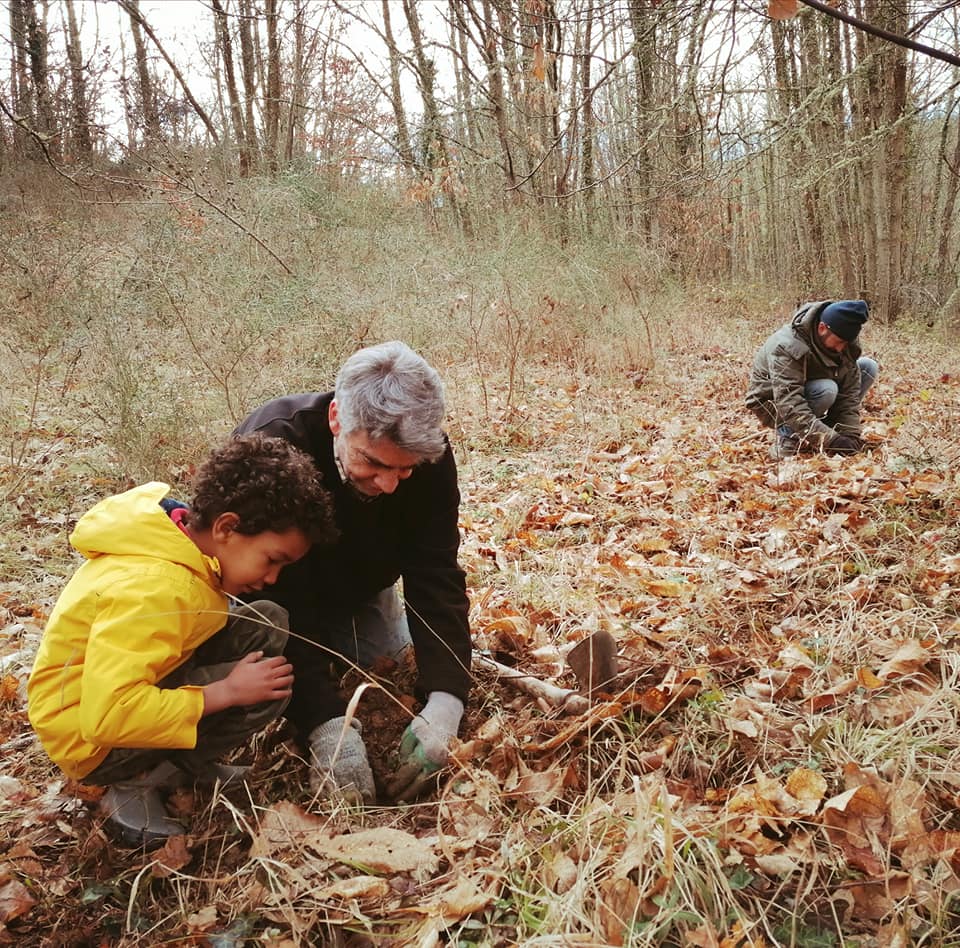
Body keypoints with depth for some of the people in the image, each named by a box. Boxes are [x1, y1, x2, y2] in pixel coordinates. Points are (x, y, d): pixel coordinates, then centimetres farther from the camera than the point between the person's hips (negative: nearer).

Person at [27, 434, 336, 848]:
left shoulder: (177, 540, -5)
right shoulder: (151, 590, -33)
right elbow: (108, 716, -37)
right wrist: (227, 692, -30)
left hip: (127, 689, 9)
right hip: (91, 739, -9)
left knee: (267, 626, -4)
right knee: (265, 691, -23)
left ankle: (187, 763, 3)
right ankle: (135, 786, -6)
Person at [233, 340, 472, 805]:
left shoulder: (428, 455, -28)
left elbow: (436, 576, -30)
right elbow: (280, 601, -42)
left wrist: (443, 705, -42)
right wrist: (327, 725, -50)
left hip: (359, 587, 3)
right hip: (274, 589, -3)